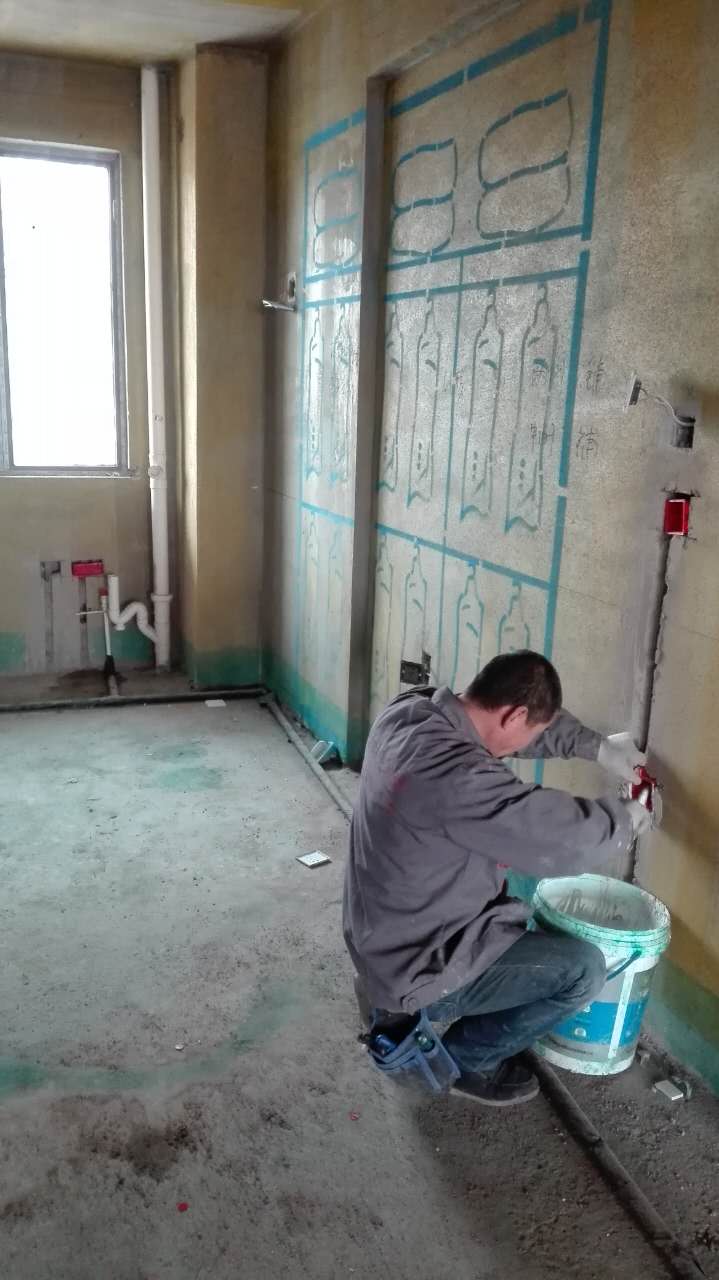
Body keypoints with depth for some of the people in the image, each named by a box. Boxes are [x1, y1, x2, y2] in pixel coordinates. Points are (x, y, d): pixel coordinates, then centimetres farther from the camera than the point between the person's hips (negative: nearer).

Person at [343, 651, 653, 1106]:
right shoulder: (458, 775, -35)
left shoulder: (410, 710, -8)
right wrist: (626, 817, -7)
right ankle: (465, 1058, 11)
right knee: (583, 968, -6)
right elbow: (566, 838, -27)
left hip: (382, 937, 9)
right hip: (414, 967, -9)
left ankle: (399, 1003, 25)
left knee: (513, 905, 29)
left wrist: (598, 746, 3)